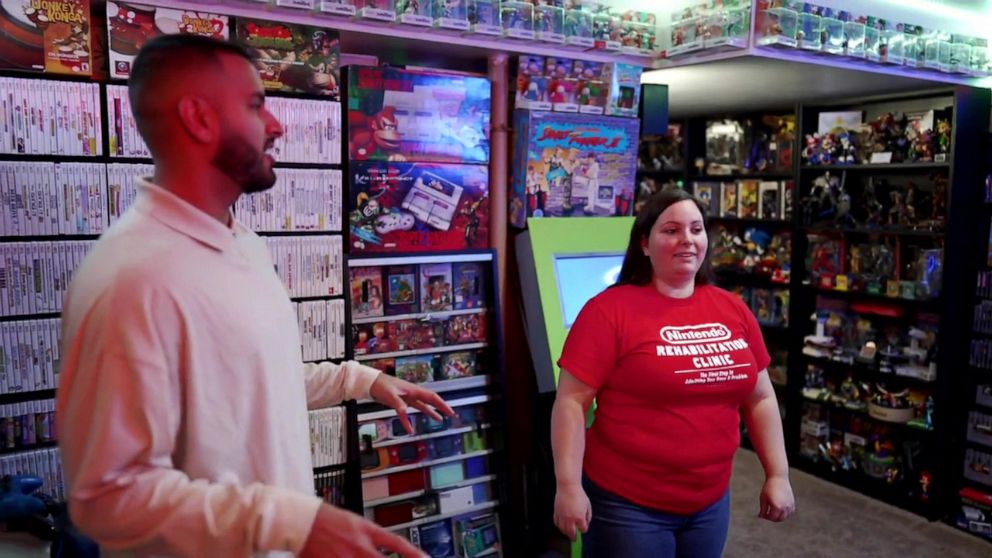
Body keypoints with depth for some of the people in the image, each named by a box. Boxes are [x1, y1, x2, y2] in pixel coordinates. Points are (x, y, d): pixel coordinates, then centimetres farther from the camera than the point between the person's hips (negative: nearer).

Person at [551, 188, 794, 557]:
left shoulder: (733, 310, 3)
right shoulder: (610, 309, -15)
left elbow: (760, 397, 10)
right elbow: (572, 401, -15)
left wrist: (777, 475, 9)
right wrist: (569, 486, -19)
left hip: (711, 502, 6)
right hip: (626, 503, -5)